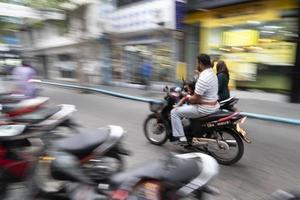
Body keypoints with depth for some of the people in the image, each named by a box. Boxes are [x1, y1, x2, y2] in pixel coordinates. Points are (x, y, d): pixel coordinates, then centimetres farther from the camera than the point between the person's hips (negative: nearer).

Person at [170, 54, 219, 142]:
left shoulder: (203, 78, -24)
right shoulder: (212, 73, 9)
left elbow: (195, 99, -24)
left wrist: (187, 98, -5)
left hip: (204, 109, -11)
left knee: (175, 112, -5)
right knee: (185, 106, 31)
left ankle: (180, 137, -3)